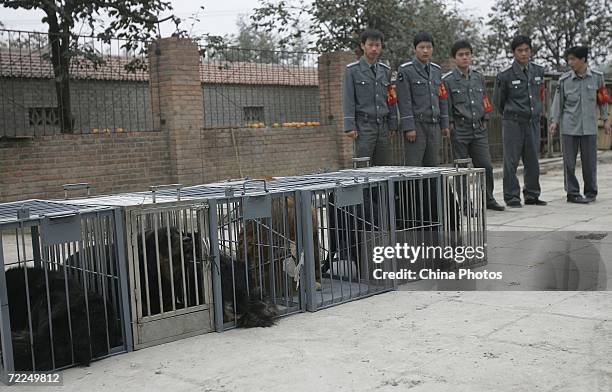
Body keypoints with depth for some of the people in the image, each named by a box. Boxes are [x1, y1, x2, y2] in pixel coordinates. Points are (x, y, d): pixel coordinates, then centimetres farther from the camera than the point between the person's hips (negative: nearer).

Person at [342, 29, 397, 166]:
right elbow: (348, 100, -6)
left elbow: (390, 99, 16)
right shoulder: (352, 70, -1)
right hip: (363, 127, -5)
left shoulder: (385, 70, 13)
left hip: (383, 125, 5)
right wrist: (350, 127, -13)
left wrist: (393, 125, 10)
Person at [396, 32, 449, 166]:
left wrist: (445, 124, 12)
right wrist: (408, 127, -16)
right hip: (416, 125, -6)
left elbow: (442, 98, 17)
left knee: (433, 166, 8)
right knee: (413, 168, -6)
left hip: (434, 125, 6)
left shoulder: (436, 70, 14)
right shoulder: (405, 70, -5)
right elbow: (404, 101, -11)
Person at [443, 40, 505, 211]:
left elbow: (485, 101, 17)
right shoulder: (448, 80, -3)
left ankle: (488, 199, 18)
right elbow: (445, 106, -3)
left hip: (479, 130, 4)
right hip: (459, 131, -4)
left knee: (486, 165, 2)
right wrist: (450, 125, -6)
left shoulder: (479, 77, 11)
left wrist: (485, 120, 11)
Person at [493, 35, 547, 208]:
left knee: (532, 161, 9)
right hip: (513, 123, -4)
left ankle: (532, 195, 19)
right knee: (511, 161, -3)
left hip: (533, 122, 4)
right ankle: (512, 197, 4)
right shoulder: (505, 75, -6)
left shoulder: (538, 72, 8)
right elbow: (498, 101, 6)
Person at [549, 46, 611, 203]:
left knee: (590, 161, 5)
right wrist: (554, 121, -5)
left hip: (589, 127, 0)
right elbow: (558, 102, 3)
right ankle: (572, 193, 10)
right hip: (569, 127, 0)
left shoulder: (597, 77, 1)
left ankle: (591, 192, 19)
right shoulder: (564, 80, -1)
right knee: (569, 162, 0)